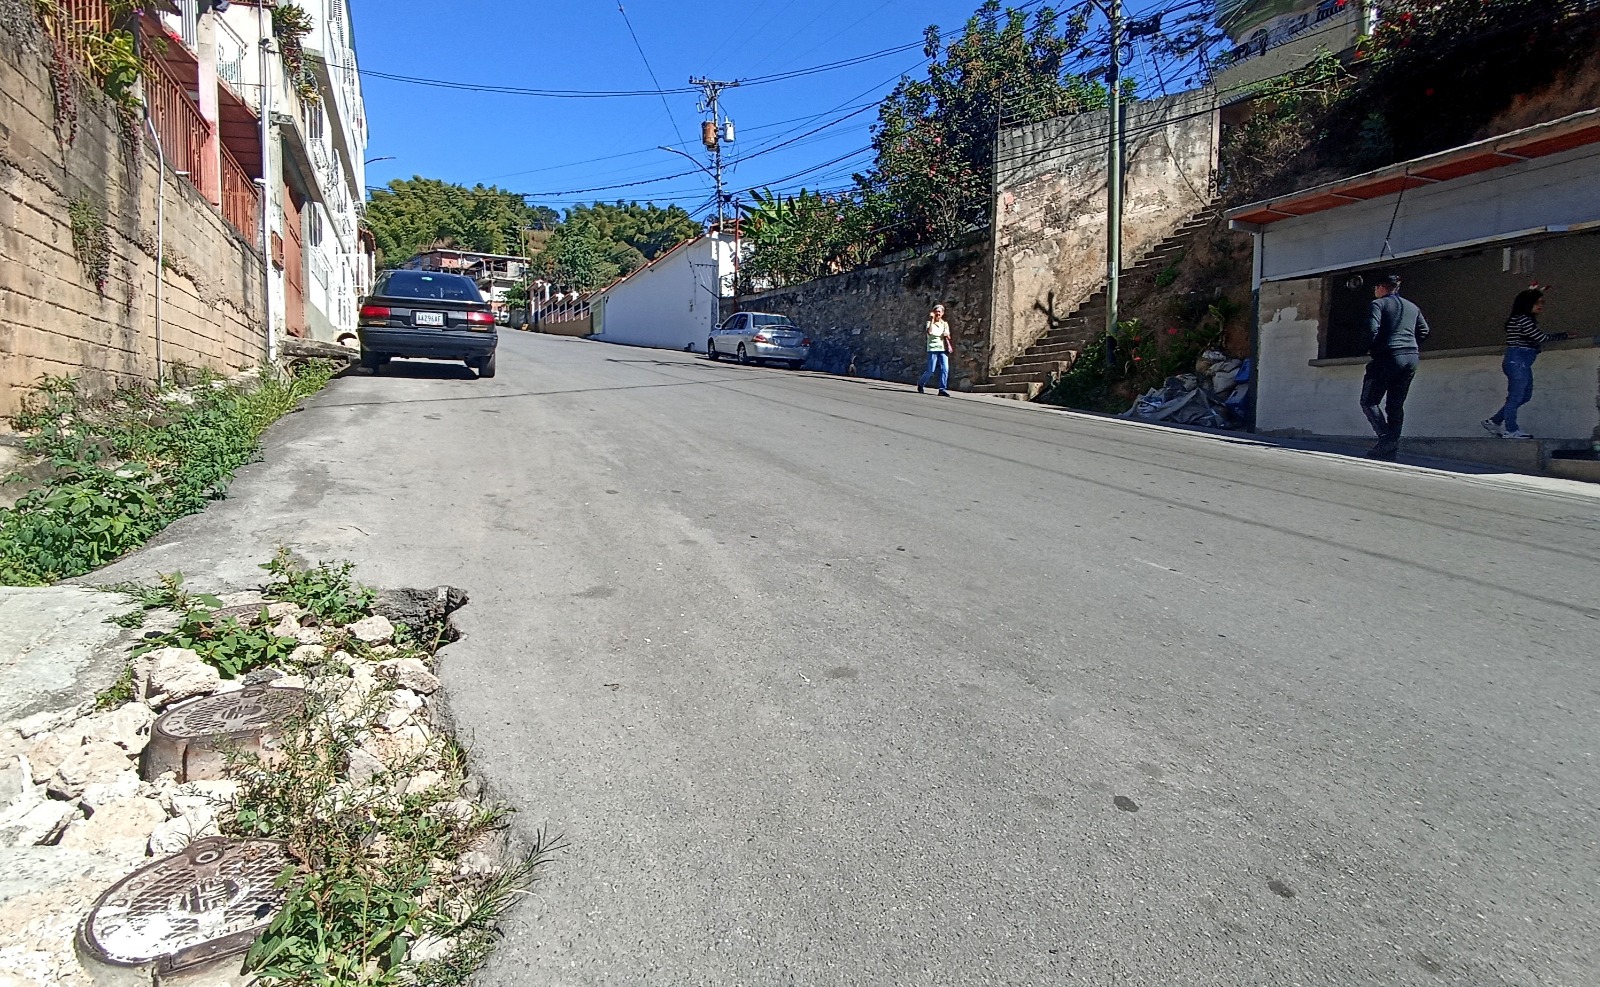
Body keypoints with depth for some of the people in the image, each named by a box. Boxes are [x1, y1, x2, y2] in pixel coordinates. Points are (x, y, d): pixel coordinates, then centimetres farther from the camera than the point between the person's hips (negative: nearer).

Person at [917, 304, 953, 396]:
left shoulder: (945, 324, 15)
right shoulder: (930, 323, 2)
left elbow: (948, 337, 20)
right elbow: (929, 332, -18)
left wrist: (947, 336, -3)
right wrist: (932, 320, -19)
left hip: (943, 349, 4)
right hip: (933, 349, -4)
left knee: (945, 369, -10)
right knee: (931, 370, -5)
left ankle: (942, 389, -8)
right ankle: (921, 383, 20)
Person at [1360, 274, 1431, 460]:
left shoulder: (1378, 304, 1)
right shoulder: (1413, 307, 20)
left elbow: (1372, 329, -12)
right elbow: (1424, 330, 14)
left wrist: (1372, 350, -1)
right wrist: (1414, 348, 19)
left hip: (1388, 356, -6)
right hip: (1411, 358, 7)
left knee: (1369, 401, 0)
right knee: (1396, 404, 10)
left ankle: (1386, 439, -16)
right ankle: (1393, 446, 3)